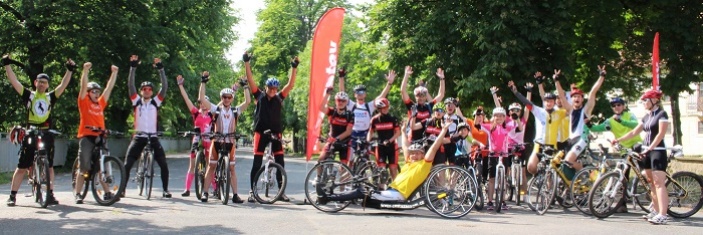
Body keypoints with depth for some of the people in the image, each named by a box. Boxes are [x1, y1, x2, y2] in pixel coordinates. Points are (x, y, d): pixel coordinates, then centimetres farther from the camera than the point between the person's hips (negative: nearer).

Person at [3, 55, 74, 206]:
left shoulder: (51, 97, 9)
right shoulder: (28, 95, 4)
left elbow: (63, 85, 4)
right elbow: (14, 81, -1)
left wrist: (69, 70, -6)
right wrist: (7, 65, -8)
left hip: (46, 136, 2)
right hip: (30, 136, -2)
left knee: (49, 167, 7)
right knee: (22, 167, 0)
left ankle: (50, 195, 15)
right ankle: (12, 196, 4)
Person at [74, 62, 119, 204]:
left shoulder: (101, 103, 15)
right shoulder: (84, 102, 4)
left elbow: (109, 87, 17)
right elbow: (83, 86, -7)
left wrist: (114, 73, 14)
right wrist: (85, 70, -17)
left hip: (100, 137, 4)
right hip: (86, 136, -4)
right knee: (84, 168, -4)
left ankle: (107, 192, 10)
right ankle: (77, 194, 3)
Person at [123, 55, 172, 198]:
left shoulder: (156, 102, 7)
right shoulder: (136, 101, 7)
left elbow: (165, 87, -1)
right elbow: (130, 85, -2)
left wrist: (160, 69, -8)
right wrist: (133, 68, -10)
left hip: (153, 137, 0)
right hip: (138, 137, 0)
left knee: (163, 164, -7)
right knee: (127, 164, -4)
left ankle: (165, 190, 4)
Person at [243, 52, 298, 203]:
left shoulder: (279, 98, 6)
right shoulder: (259, 96, 2)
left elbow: (290, 85, -1)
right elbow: (250, 80, -4)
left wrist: (294, 68, -9)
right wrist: (246, 63, -12)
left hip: (276, 133, 2)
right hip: (261, 133, -2)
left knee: (280, 163, 2)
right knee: (257, 164, 0)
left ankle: (282, 192, 9)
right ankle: (252, 192, 6)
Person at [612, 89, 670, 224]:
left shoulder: (662, 114, -7)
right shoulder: (646, 116, 15)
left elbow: (661, 134, -17)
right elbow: (634, 132, 17)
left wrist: (650, 148, -25)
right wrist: (618, 140, 10)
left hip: (658, 151, -8)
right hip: (646, 151, 8)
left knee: (659, 183, -14)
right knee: (651, 183, 10)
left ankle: (663, 215, -20)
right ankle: (656, 211, 16)